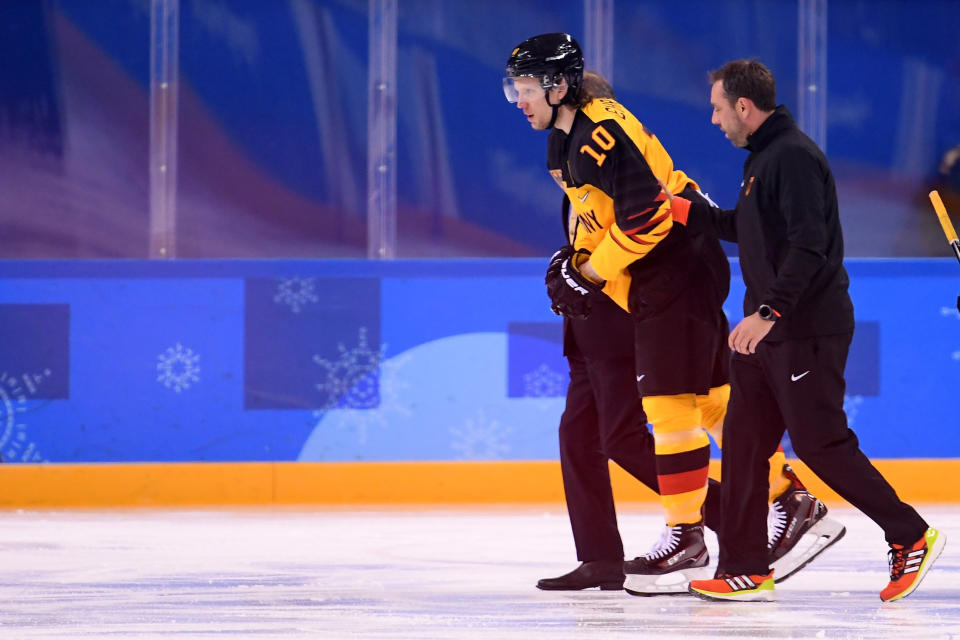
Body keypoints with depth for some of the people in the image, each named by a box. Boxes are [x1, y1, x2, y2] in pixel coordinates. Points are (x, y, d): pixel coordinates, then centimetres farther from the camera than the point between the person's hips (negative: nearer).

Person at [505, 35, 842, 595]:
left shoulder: (601, 136, -21)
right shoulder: (567, 138, 12)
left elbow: (646, 214, -27)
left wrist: (593, 270, -17)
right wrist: (577, 254, 11)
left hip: (676, 274, -10)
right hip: (672, 274, 10)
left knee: (670, 403, -8)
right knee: (715, 398, 12)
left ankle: (686, 539, -3)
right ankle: (796, 504, 17)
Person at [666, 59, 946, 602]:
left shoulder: (795, 156, -17)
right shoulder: (763, 157, 15)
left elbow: (808, 247, -25)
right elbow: (743, 228, 29)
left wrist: (768, 312, -29)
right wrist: (679, 207, 23)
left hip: (808, 329, -10)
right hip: (767, 328, 10)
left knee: (821, 445, -7)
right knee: (744, 440, 7)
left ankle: (912, 537, 2)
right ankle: (746, 569, 9)